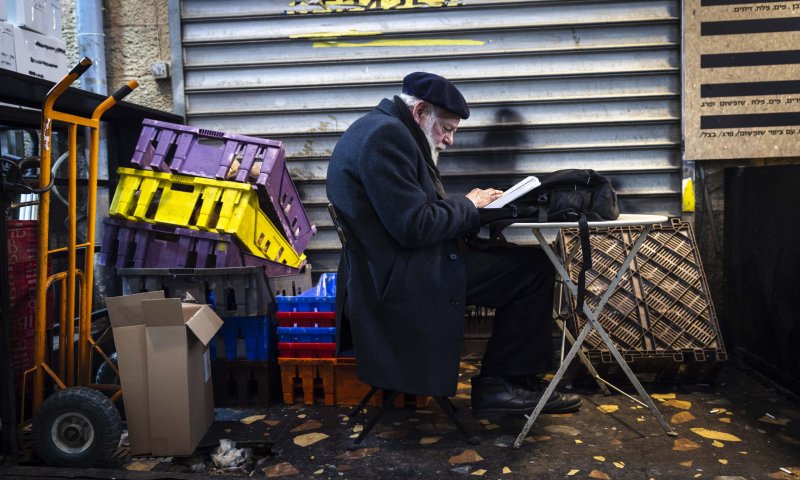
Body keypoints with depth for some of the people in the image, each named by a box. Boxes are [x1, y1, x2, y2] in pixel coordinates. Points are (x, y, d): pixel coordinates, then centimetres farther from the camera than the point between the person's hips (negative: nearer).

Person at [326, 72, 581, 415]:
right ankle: (502, 384, 6)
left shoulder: (379, 130, 18)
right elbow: (414, 227, -23)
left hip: (388, 272, 11)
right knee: (534, 268, -7)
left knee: (516, 262, 15)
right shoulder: (387, 134, -16)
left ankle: (498, 384, 15)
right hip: (401, 278, -11)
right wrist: (467, 205, -7)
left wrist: (470, 206, 6)